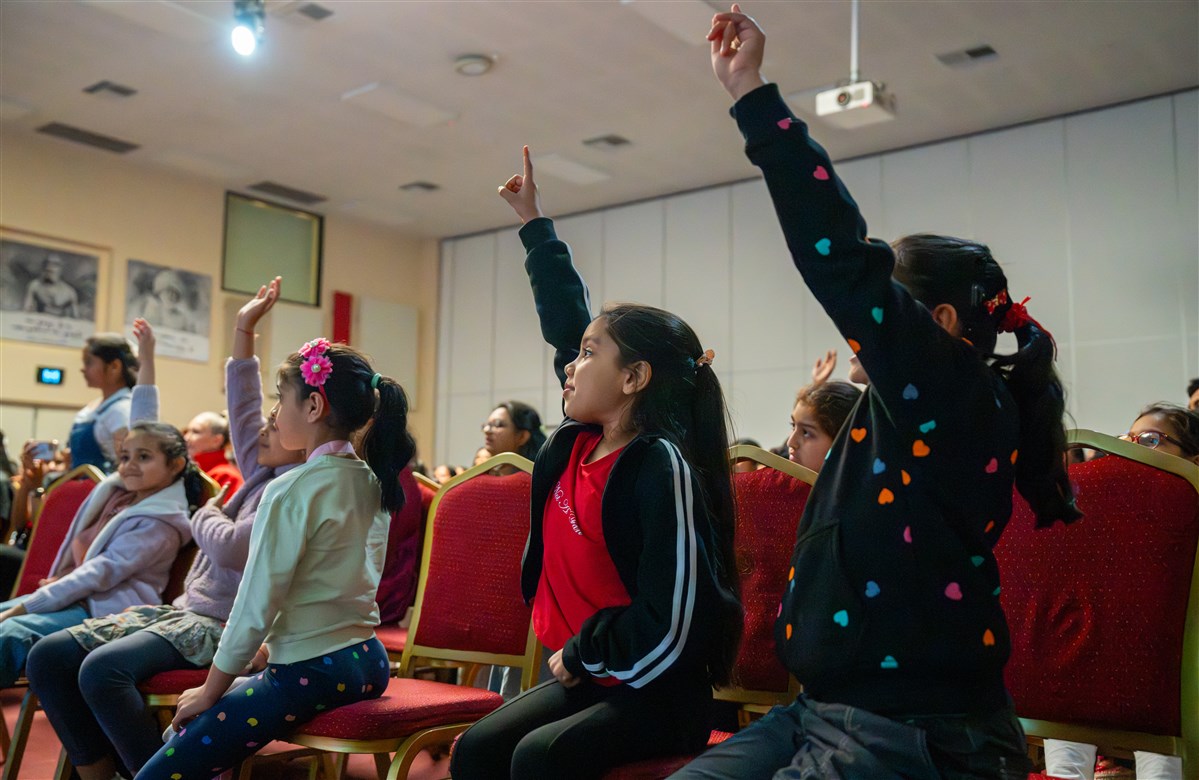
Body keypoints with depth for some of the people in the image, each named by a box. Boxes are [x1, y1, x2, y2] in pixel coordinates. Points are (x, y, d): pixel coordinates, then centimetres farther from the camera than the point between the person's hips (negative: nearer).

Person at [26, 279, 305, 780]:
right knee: (50, 656, -1)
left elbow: (231, 548, -23)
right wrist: (244, 330, 15)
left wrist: (206, 517, -1)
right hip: (185, 609, 10)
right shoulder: (264, 472, 12)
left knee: (102, 669, -30)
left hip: (223, 626, -10)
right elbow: (243, 411, 18)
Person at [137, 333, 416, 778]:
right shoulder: (373, 482, 7)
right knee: (191, 728, 26)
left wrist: (210, 692, -3)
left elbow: (257, 603, -14)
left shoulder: (292, 491, -16)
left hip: (309, 673, -9)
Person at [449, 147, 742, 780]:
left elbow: (670, 626, -23)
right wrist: (534, 224, 20)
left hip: (656, 693, -7)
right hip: (584, 674, 7)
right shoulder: (579, 444, 2)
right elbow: (563, 320, 14)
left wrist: (581, 654, -10)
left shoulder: (662, 468, -21)